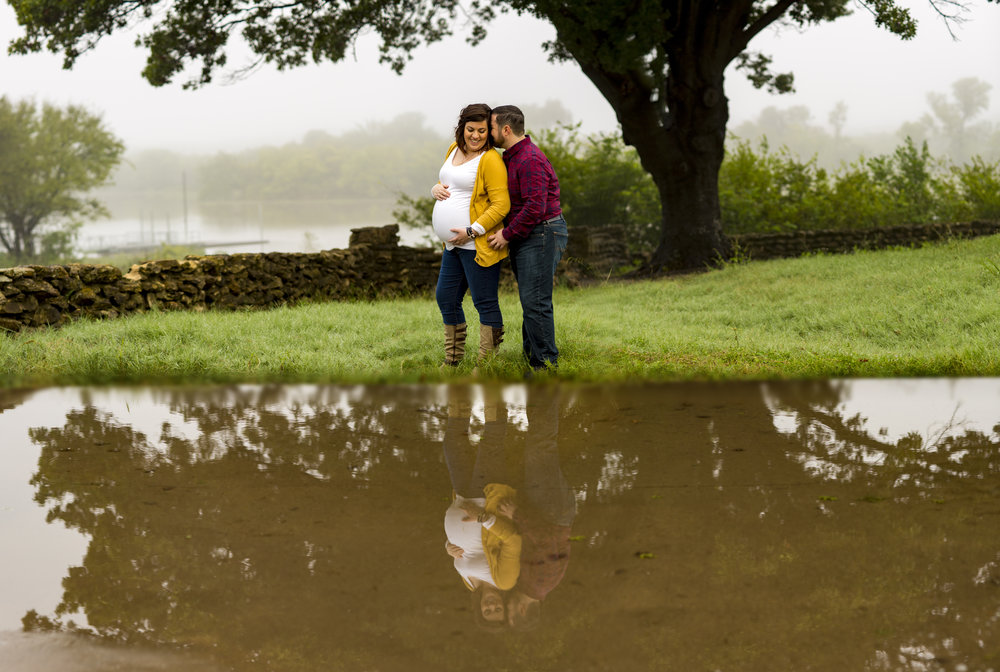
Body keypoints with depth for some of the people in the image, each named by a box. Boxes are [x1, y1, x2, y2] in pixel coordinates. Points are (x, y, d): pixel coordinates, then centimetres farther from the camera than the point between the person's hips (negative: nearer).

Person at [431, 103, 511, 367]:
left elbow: (501, 205, -18)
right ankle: (452, 361, 29)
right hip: (453, 245, 9)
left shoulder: (491, 160, -13)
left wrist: (472, 231, -21)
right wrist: (436, 189, 4)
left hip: (478, 245, -9)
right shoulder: (454, 150, 13)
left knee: (485, 303, -3)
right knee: (446, 298, 16)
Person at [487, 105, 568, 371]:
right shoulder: (511, 157, 15)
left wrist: (507, 234, -16)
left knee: (535, 301, -10)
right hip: (523, 237, 10)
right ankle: (533, 357, 18)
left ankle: (546, 365, -6)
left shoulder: (530, 160, -19)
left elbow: (535, 207, -24)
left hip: (542, 236, -10)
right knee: (530, 301, 12)